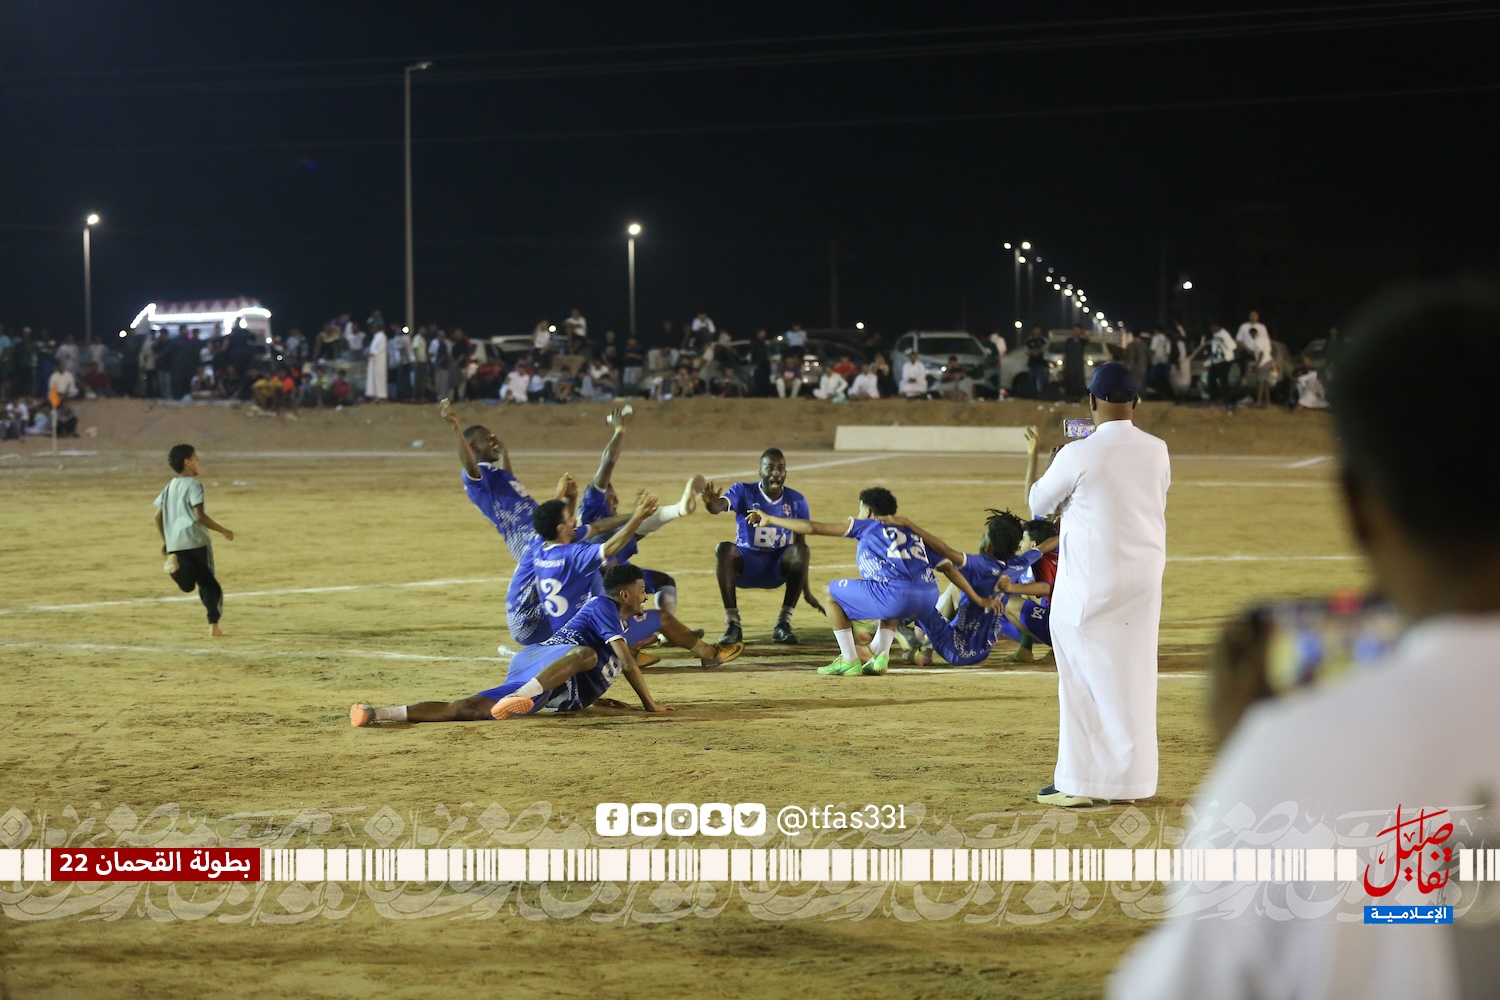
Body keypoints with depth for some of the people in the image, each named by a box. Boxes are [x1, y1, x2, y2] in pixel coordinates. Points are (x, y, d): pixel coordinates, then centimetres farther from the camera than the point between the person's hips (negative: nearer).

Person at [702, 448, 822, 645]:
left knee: (800, 551, -30)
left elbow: (800, 542, 3)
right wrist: (710, 502, -56)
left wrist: (806, 591, 1)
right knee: (724, 549, -33)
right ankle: (732, 625, -29)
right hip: (746, 563, -1)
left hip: (779, 566, 1)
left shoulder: (796, 501, -1)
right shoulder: (744, 492, -8)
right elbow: (718, 507, -28)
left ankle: (783, 624, -22)